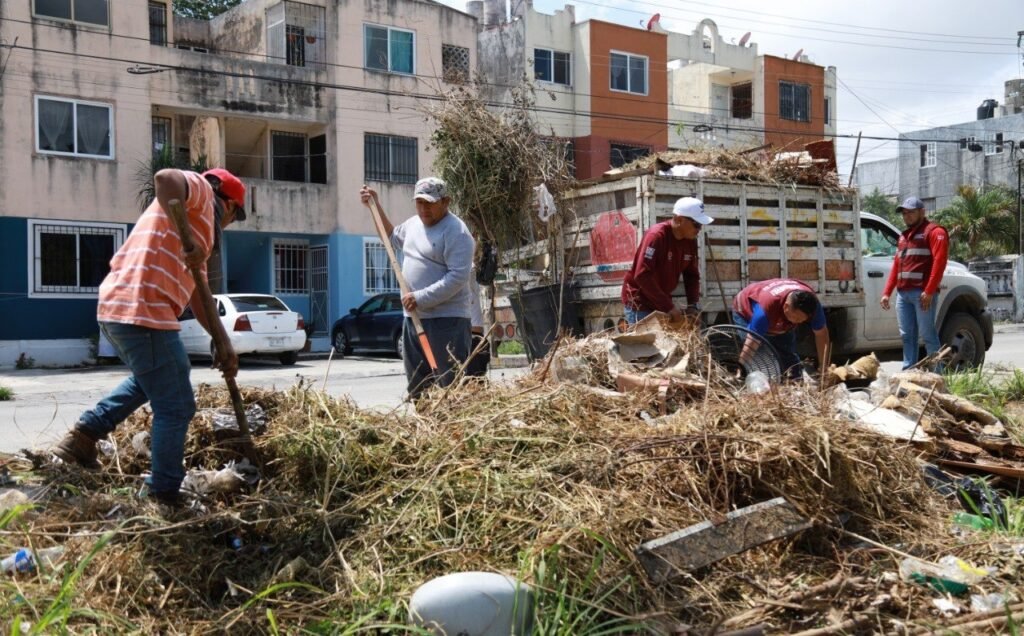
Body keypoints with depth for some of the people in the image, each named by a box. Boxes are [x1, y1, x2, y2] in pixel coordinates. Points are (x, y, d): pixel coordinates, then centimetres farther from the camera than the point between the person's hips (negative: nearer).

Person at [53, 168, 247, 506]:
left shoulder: (200, 227, 28)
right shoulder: (200, 192, 2)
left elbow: (197, 293, 27)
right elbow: (164, 177, -23)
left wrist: (223, 344, 23)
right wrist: (187, 242, -25)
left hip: (117, 308, 10)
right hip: (142, 313, -10)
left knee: (150, 381, 35)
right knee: (175, 408, 1)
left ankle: (85, 433, 28)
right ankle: (165, 496, 9)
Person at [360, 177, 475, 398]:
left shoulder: (456, 232, -12)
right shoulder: (414, 224, 14)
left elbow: (457, 277, -21)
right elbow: (392, 237, 37)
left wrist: (421, 298, -23)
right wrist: (376, 205, 30)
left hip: (446, 320, -8)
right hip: (413, 318, 9)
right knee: (417, 387, 14)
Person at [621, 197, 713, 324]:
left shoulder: (690, 241, -1)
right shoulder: (656, 235, -23)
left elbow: (692, 275, 8)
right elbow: (642, 276, -28)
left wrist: (693, 305, -8)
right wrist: (668, 306, -27)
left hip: (662, 301, 7)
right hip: (639, 301, -7)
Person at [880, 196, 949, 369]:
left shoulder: (934, 231, 0)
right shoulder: (904, 236, 25)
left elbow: (939, 261, -12)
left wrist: (929, 291, -20)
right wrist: (887, 292, 14)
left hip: (922, 293, -7)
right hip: (902, 293, 7)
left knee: (928, 335, -6)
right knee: (907, 335, 8)